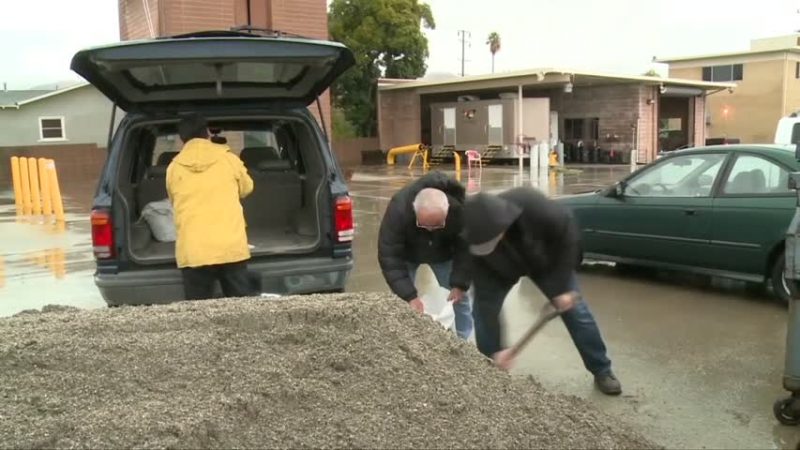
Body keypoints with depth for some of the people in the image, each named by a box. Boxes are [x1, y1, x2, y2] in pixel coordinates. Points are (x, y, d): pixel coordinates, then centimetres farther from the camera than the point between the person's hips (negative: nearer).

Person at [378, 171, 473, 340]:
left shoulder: (461, 210, -38)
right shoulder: (398, 210, -43)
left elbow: (466, 249, -23)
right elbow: (389, 256, -40)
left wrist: (459, 284, -30)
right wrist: (410, 296, -44)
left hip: (444, 253, 1)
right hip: (407, 253, -1)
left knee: (460, 296, 1)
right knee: (400, 299, -8)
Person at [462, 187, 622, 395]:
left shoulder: (531, 205, -45)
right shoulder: (477, 238, -37)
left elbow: (567, 233, -28)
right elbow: (486, 296, -33)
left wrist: (562, 286, -26)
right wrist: (494, 349, -32)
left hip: (546, 261, -1)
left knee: (575, 311, -3)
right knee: (482, 311, -12)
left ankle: (602, 372, 15)